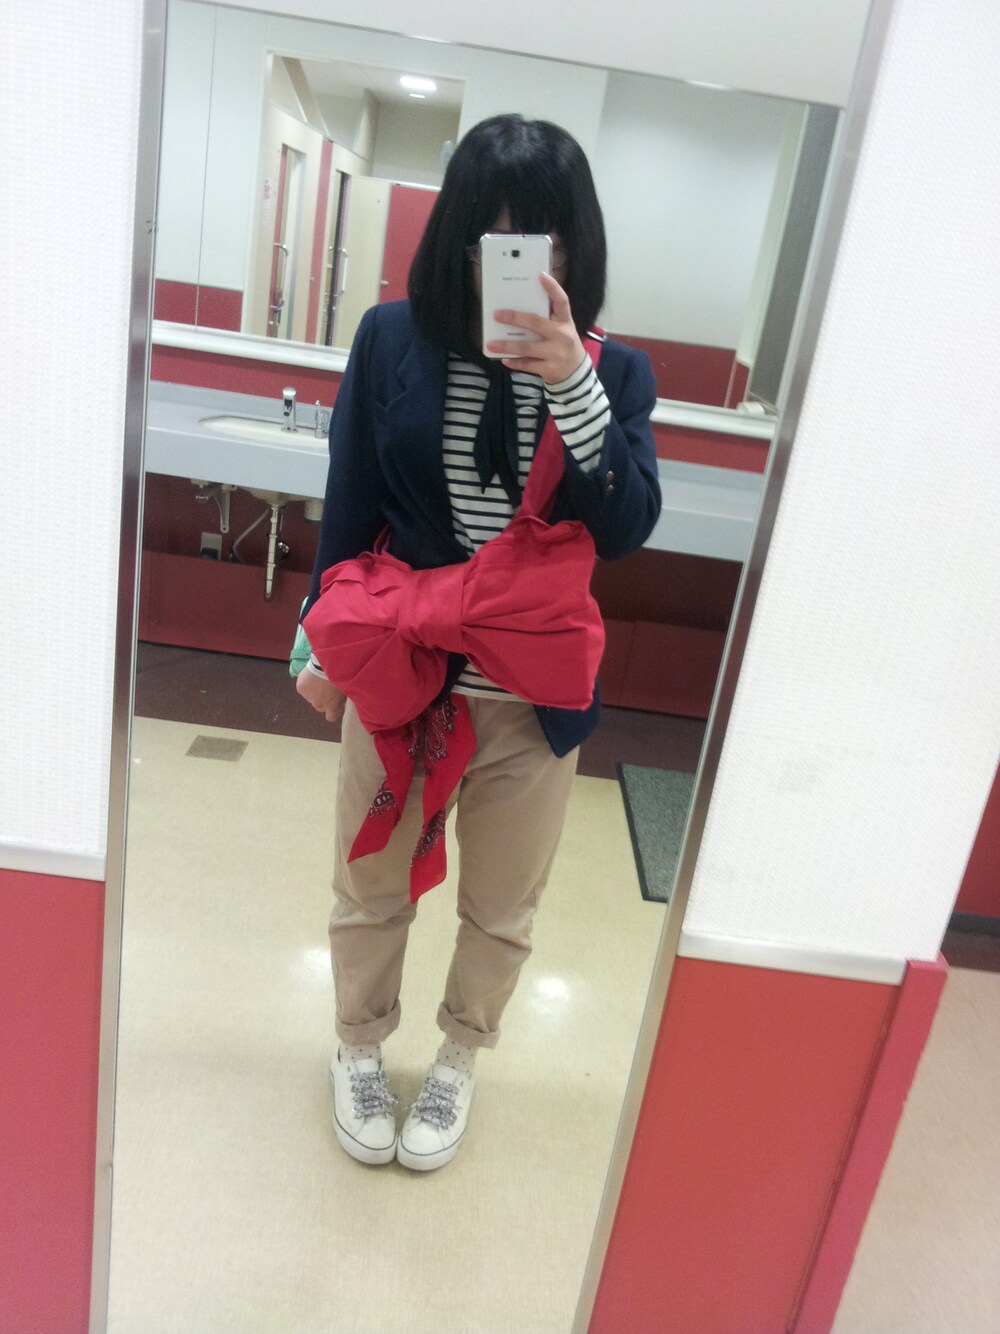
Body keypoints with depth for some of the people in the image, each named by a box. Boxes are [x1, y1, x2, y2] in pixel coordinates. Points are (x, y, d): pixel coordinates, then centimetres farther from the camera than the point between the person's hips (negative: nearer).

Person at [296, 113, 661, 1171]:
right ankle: (360, 1047, 46)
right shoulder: (393, 339, -5)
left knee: (502, 906, 18)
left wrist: (570, 385, -26)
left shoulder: (613, 372, -4)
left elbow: (625, 528, -15)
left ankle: (458, 1059, 46)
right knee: (371, 887, 18)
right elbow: (348, 504, 1)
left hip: (536, 696, 1)